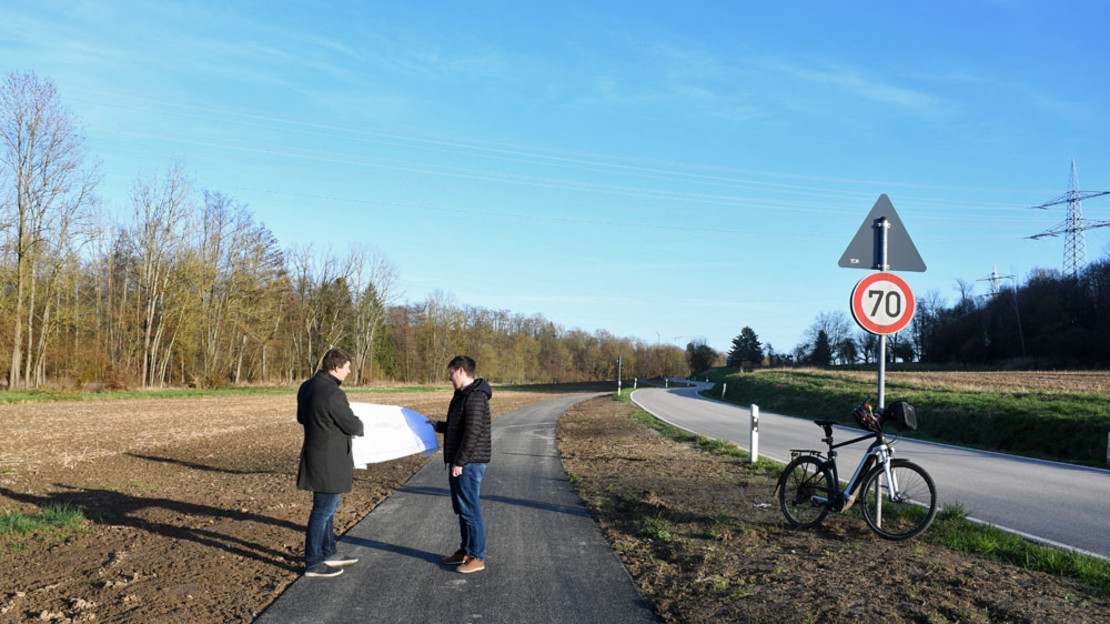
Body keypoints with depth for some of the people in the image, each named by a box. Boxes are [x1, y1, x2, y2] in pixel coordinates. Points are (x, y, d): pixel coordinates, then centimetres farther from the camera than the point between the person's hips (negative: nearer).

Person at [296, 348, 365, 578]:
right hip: (328, 462, -10)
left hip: (314, 455, 10)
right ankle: (313, 563, 12)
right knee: (323, 511, 2)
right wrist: (359, 425, 5)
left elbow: (302, 418, 19)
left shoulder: (307, 387, 5)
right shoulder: (333, 395, -25)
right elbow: (352, 425, -17)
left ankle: (328, 554, 33)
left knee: (328, 507, 21)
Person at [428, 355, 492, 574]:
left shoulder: (475, 397, -18)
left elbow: (472, 433, -23)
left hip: (469, 464, -11)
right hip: (460, 463, 11)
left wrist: (460, 462, -22)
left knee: (470, 510, -4)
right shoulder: (463, 396, 16)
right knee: (461, 509, 17)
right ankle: (465, 551, 28)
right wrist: (436, 424, 25)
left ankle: (477, 557, 4)